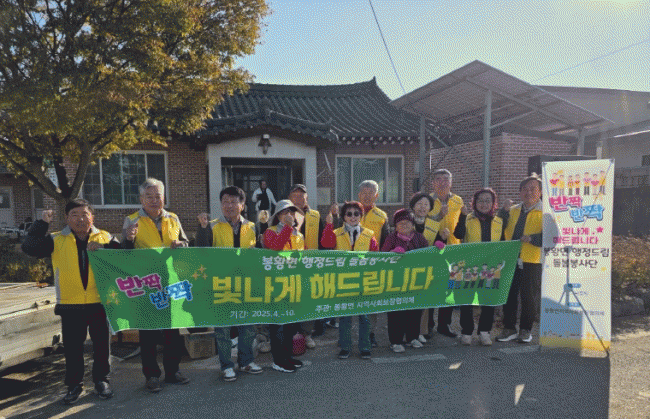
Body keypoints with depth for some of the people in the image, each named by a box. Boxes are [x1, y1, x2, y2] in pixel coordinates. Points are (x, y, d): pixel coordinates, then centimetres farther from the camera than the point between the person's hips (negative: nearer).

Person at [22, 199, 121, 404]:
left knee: (101, 344, 10)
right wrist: (42, 223, -10)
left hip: (100, 302, 0)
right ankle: (74, 384, 26)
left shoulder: (105, 238, 4)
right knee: (72, 347, 10)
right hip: (70, 305, 0)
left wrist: (104, 248, -20)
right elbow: (29, 247, -7)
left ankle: (101, 379, 26)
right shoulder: (56, 241, 4)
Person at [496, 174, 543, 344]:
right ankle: (509, 329, 20)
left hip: (531, 261, -4)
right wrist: (504, 211, -2)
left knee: (528, 296, 4)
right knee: (509, 295, 8)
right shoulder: (513, 210, 15)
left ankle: (525, 330, 20)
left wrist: (532, 238, -23)